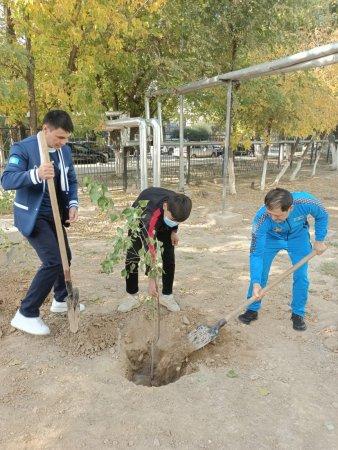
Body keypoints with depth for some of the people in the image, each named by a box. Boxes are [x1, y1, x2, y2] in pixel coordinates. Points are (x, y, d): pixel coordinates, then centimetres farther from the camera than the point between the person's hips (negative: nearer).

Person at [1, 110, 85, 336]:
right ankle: (26, 314, 0)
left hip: (55, 215, 7)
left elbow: (71, 180, 12)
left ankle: (61, 299, 39)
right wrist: (36, 174, -44)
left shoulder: (65, 150, 3)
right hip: (33, 216, -7)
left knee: (65, 256, 17)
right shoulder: (23, 148, -16)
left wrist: (73, 204, -5)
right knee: (53, 261, -15)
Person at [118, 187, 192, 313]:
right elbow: (149, 250, -48)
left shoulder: (177, 204, -34)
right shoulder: (150, 215, -49)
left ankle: (167, 296, 7)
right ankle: (132, 297, 5)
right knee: (132, 257, -12)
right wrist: (151, 279, -47)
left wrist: (174, 231, -8)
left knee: (169, 256, -7)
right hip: (141, 219, -3)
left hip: (164, 225, 4)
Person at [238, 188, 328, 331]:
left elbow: (322, 216, -12)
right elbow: (256, 254, -34)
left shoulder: (306, 202, -38)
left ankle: (298, 314, 17)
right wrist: (256, 283, -41)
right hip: (270, 237, -1)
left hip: (298, 236, 1)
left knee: (301, 276, -3)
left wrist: (319, 240, -7)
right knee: (259, 273, -5)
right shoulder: (261, 219, -40)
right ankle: (252, 310, 14)